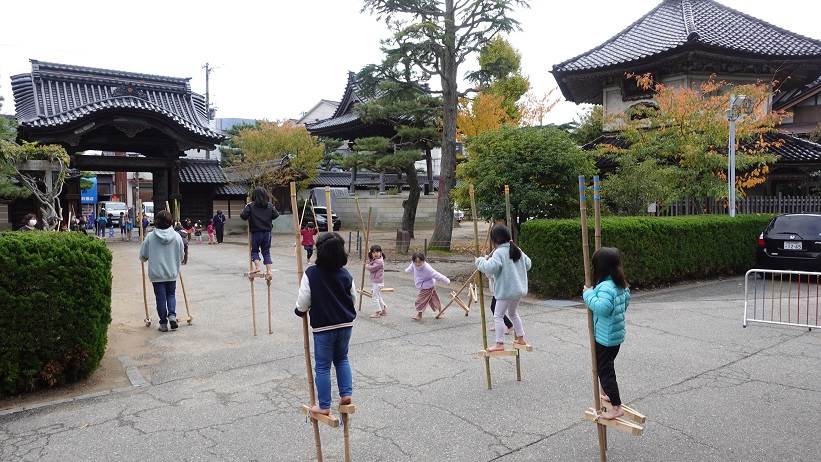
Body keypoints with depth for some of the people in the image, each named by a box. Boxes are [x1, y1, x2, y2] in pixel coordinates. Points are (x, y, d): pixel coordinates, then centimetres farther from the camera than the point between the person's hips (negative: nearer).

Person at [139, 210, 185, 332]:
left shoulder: (150, 237, -9)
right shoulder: (177, 237, -6)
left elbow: (142, 256, -1)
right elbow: (181, 257, 3)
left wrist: (149, 259, 22)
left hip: (156, 273, -1)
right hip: (172, 273, 1)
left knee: (160, 297, 8)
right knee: (171, 294, 19)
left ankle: (163, 323, 12)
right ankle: (172, 314, -2)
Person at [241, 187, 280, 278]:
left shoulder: (250, 205, -9)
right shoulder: (270, 205, 1)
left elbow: (243, 216, -15)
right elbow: (276, 215, 4)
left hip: (255, 232, -3)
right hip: (267, 232, 3)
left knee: (254, 250, 13)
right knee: (266, 251, 10)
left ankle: (257, 267, -6)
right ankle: (268, 271, 2)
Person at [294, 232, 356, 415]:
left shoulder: (311, 274, -14)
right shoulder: (345, 275, -2)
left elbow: (303, 303, -9)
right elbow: (353, 300, 9)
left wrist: (300, 311, 13)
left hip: (322, 327, -4)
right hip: (345, 325, 4)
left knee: (323, 366, 8)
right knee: (342, 359, 25)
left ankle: (324, 406, 16)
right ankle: (346, 393, 18)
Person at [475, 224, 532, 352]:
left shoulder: (499, 252, -17)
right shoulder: (517, 250, 8)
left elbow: (490, 267, -31)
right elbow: (528, 264, 19)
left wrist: (479, 261, -15)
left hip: (506, 290, -9)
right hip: (518, 289, 9)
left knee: (498, 316, -1)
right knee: (513, 313, 26)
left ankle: (499, 344, -2)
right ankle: (520, 338, 32)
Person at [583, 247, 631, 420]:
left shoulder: (605, 286, -25)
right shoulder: (622, 285, 5)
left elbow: (602, 308, -38)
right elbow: (625, 303, 19)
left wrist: (588, 293, -26)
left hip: (605, 338, -9)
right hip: (617, 335, 9)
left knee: (605, 371, 0)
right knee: (607, 367, 26)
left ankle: (617, 407, 3)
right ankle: (610, 394, 42)